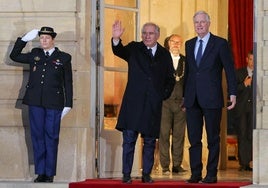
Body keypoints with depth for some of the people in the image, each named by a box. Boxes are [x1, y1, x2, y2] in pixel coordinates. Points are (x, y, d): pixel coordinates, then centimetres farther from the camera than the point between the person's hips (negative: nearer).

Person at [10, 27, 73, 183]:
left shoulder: (64, 58, 5)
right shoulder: (35, 54, 13)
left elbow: (68, 83, 5)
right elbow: (14, 56, 20)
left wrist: (68, 104, 0)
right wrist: (24, 39, 9)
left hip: (54, 103, -3)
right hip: (35, 102, 3)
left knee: (51, 138, -1)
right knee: (37, 136, 3)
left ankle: (50, 173, 4)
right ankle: (40, 172, 8)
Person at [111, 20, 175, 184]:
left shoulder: (165, 55, 11)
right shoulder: (134, 49, 6)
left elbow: (170, 78, 17)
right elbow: (119, 51, -13)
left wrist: (164, 95, 4)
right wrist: (116, 39, -33)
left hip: (153, 104, 2)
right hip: (133, 102, -2)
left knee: (150, 141, 6)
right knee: (129, 140, -3)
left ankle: (147, 174, 13)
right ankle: (126, 174, 0)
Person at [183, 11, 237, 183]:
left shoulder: (220, 44, 0)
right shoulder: (189, 44, 15)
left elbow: (230, 70, -1)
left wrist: (232, 94, -8)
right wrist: (185, 95, 15)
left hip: (211, 99, -4)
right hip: (193, 99, 5)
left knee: (213, 138, 2)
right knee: (194, 138, 4)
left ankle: (212, 174, 6)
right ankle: (196, 173, 10)